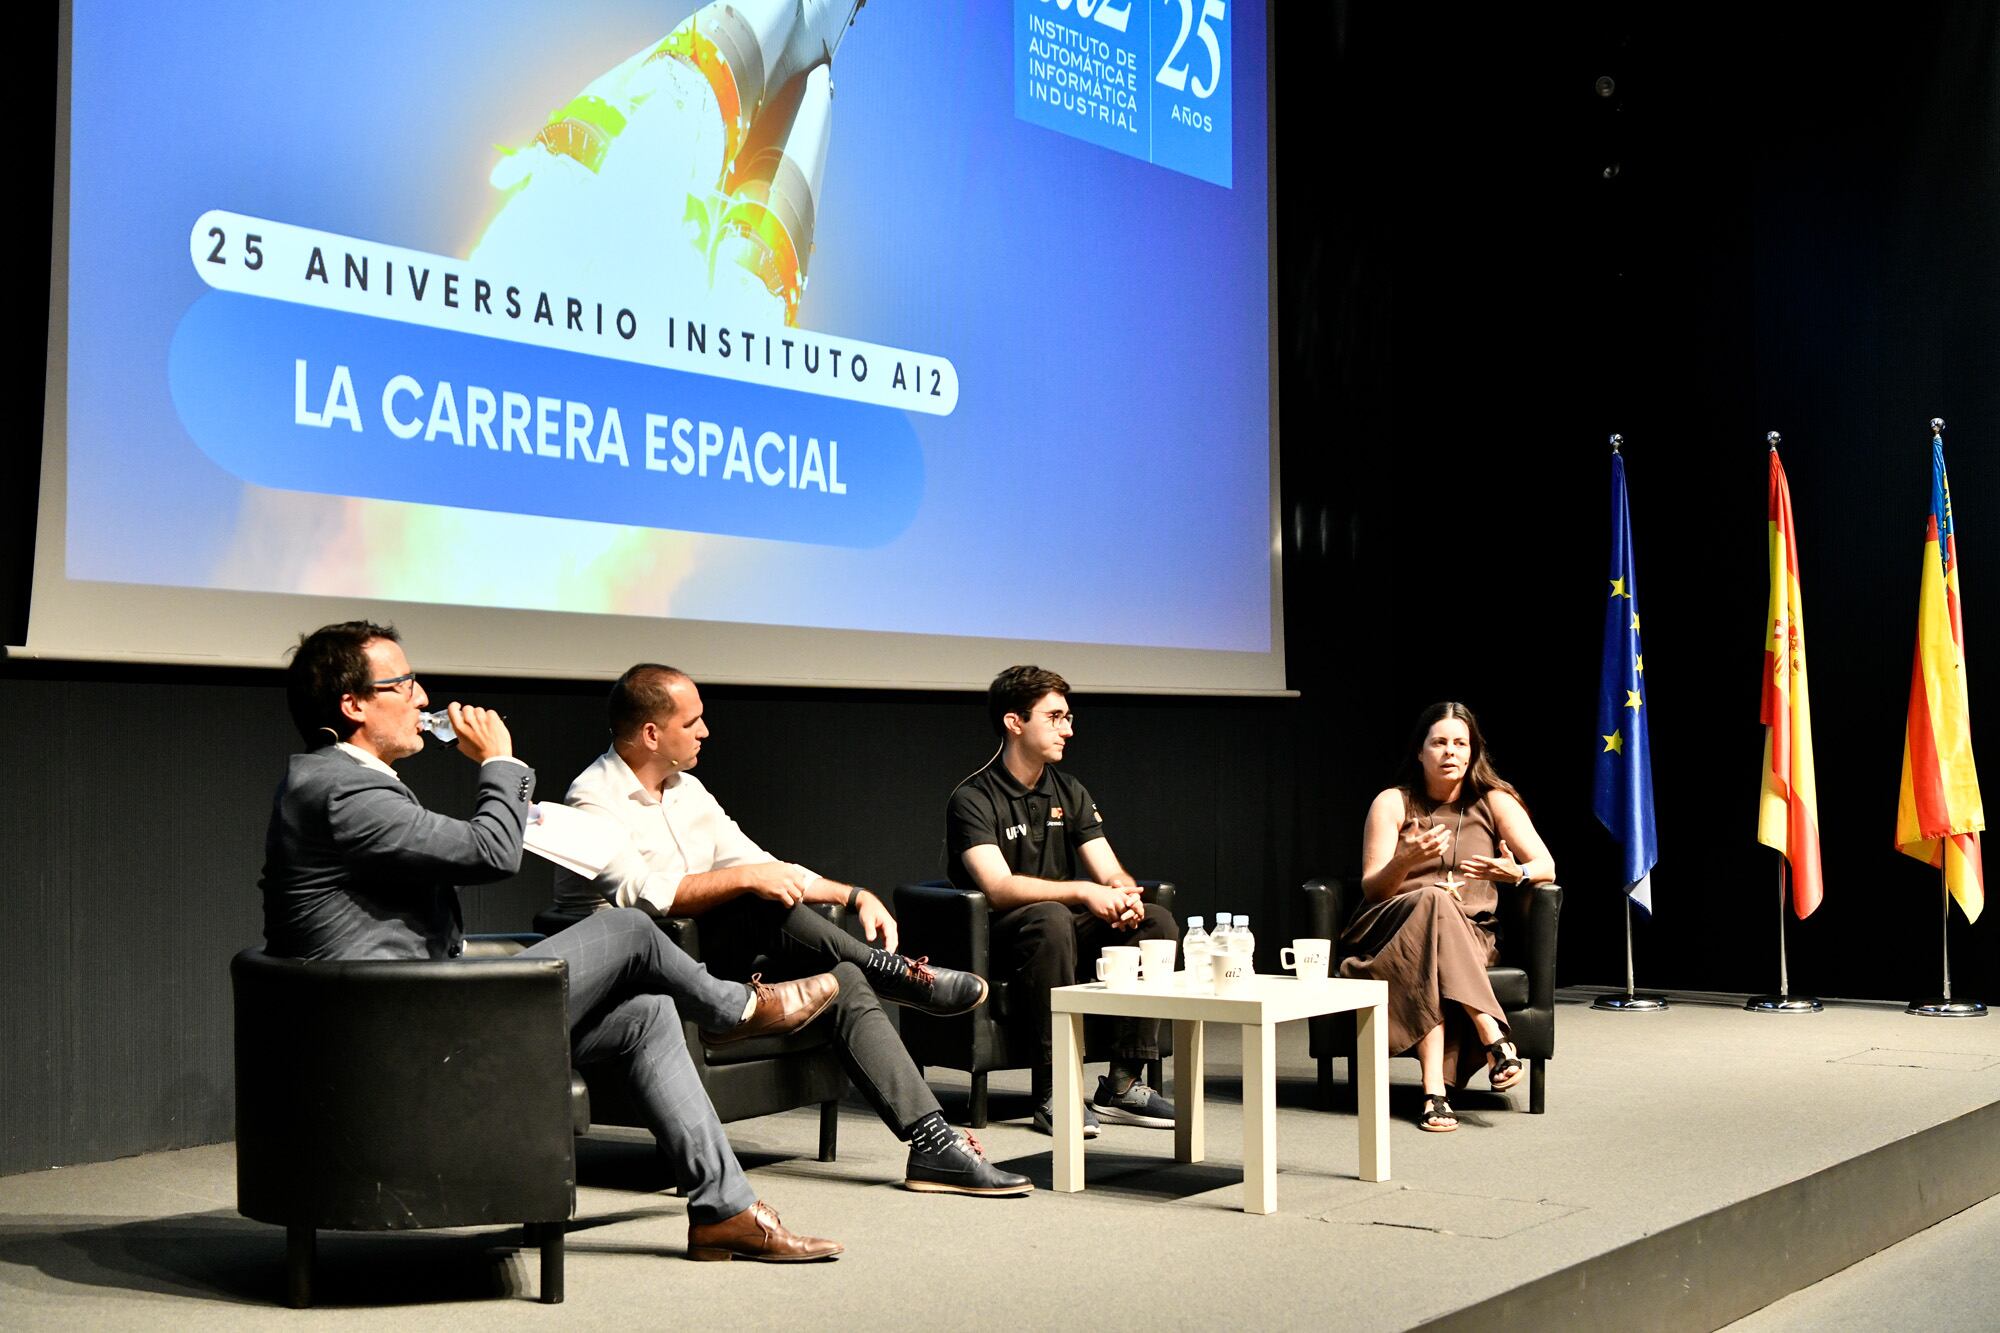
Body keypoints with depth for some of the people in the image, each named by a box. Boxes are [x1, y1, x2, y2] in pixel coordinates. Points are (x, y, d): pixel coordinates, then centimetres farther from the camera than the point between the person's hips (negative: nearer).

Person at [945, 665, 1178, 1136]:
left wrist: (1125, 894, -21)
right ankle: (1052, 1093, -34)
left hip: (1066, 933, 7)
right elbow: (998, 888, -24)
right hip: (1000, 939, -7)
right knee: (1050, 919, -38)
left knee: (1157, 921, -15)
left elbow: (1111, 873, 4)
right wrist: (1083, 892, -33)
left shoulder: (1069, 792, 11)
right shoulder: (973, 800, -10)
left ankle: (1122, 1085, -15)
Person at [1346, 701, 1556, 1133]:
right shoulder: (1393, 803, 4)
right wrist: (1405, 861, -25)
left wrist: (1515, 873, -24)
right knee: (1432, 902, -37)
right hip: (1391, 930, -1)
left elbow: (1546, 868, 1)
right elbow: (1372, 889, -3)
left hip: (1470, 934, 1)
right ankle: (1494, 1037, -45)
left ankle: (1436, 1089, -46)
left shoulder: (1494, 802, 8)